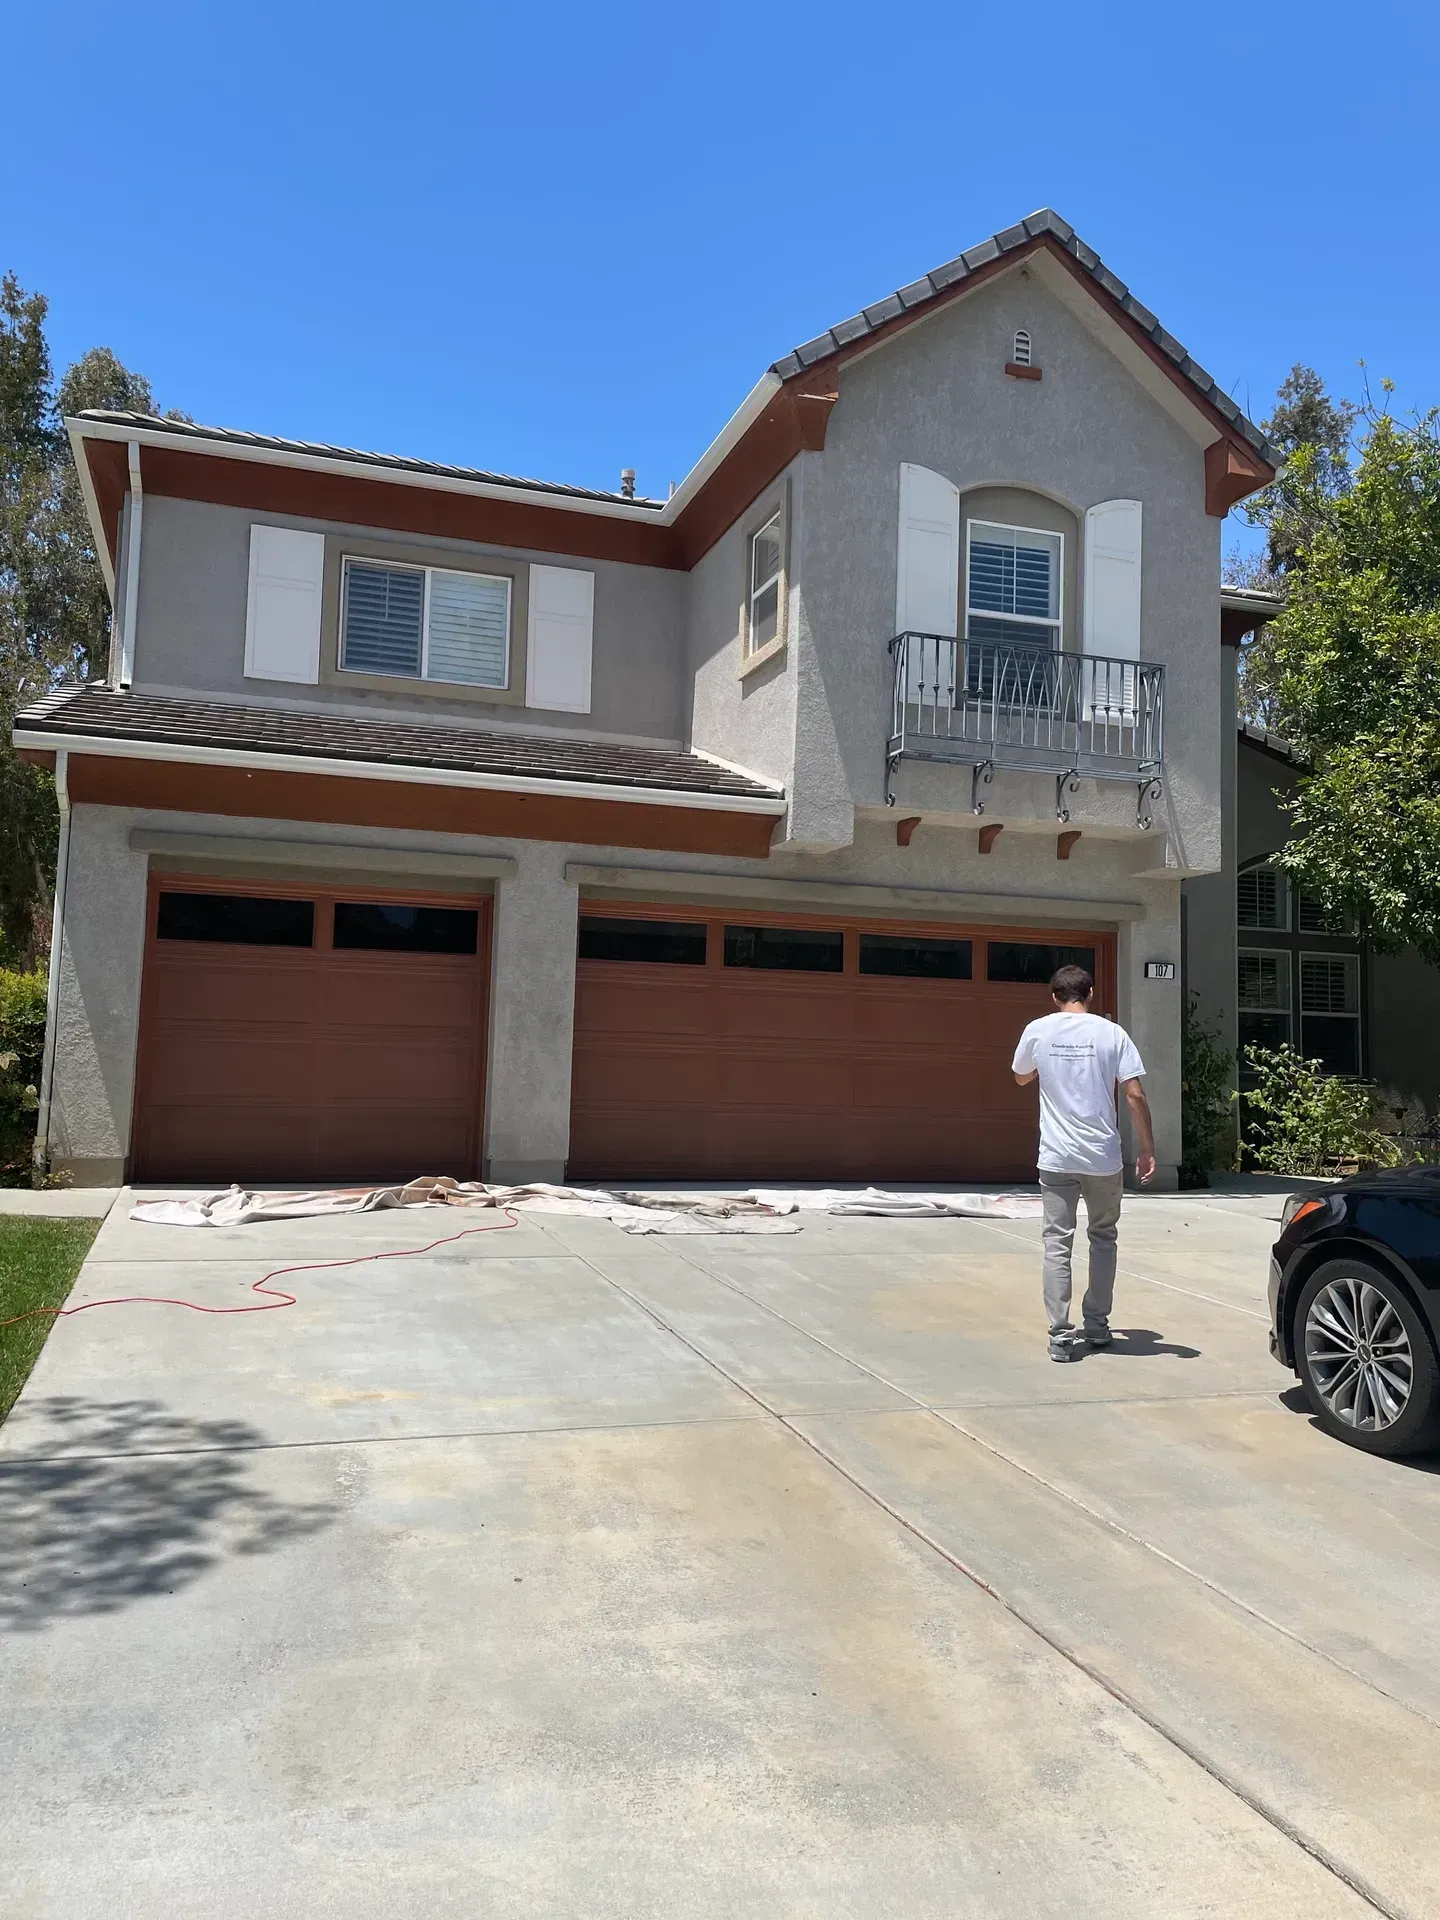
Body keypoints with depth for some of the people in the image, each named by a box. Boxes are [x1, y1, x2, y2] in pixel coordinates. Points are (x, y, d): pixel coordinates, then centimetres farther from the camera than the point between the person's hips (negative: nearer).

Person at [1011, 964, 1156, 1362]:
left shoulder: (1038, 1031, 0)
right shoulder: (1111, 1033, -3)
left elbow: (1021, 1078, 17)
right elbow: (1135, 1095, -6)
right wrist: (1146, 1148, 2)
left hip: (1056, 1158, 0)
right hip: (1103, 1157, 0)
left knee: (1057, 1244, 4)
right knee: (1103, 1237, 19)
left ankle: (1061, 1336, 0)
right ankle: (1096, 1326, 23)